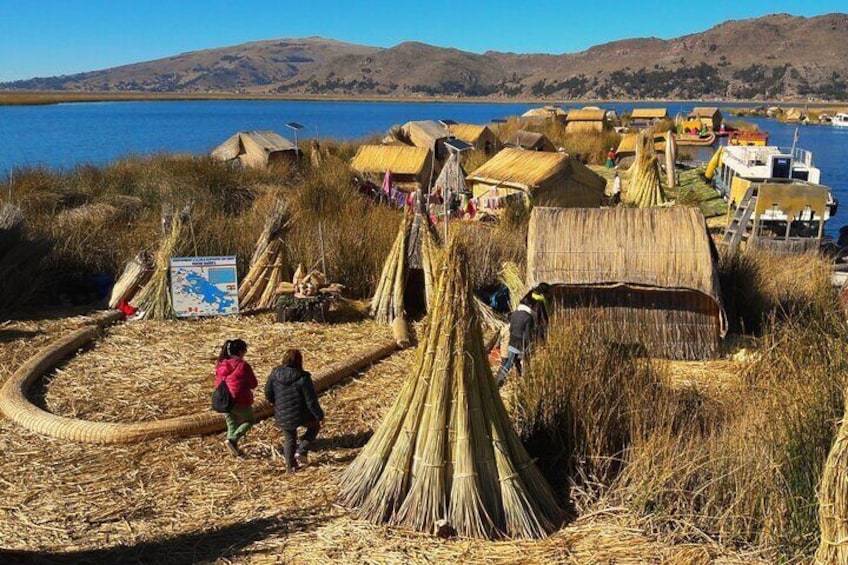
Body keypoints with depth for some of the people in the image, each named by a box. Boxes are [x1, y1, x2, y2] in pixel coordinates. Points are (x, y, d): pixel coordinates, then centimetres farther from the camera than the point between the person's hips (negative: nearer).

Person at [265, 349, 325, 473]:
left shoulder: (274, 375, -7)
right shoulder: (303, 378, -19)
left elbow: (268, 393, 6)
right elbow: (311, 401, -15)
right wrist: (320, 416, -3)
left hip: (283, 418, 4)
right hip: (302, 416, -4)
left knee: (289, 440, 25)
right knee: (315, 425, 26)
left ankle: (290, 466, 32)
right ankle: (301, 451, 13)